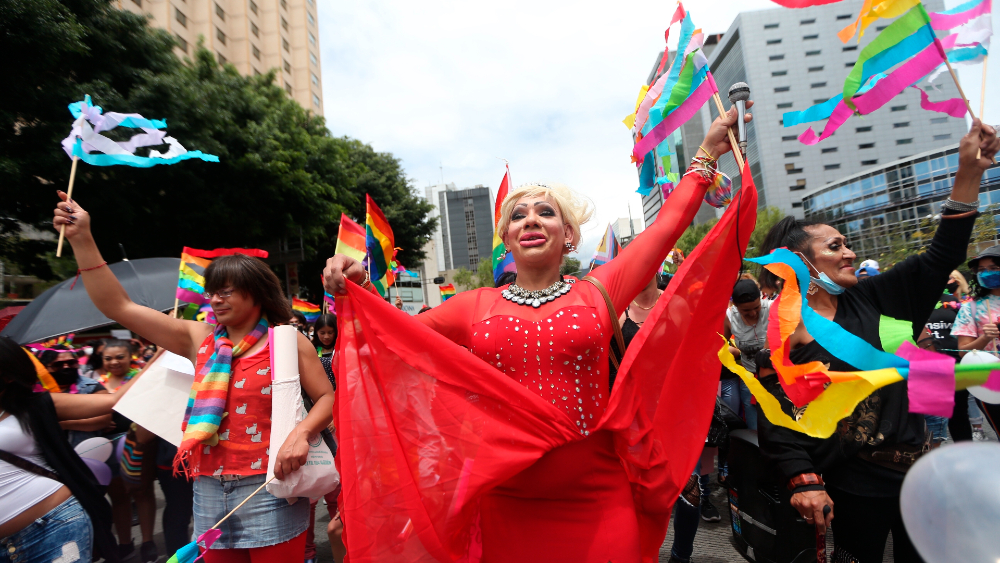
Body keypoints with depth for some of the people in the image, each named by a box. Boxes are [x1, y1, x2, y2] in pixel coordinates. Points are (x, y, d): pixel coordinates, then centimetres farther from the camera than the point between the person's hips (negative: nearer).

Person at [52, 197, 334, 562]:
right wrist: (82, 239, 4)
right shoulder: (199, 339, 7)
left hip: (268, 490, -4)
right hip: (209, 490, 5)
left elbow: (327, 398, -5)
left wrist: (301, 434, -22)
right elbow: (119, 307, 8)